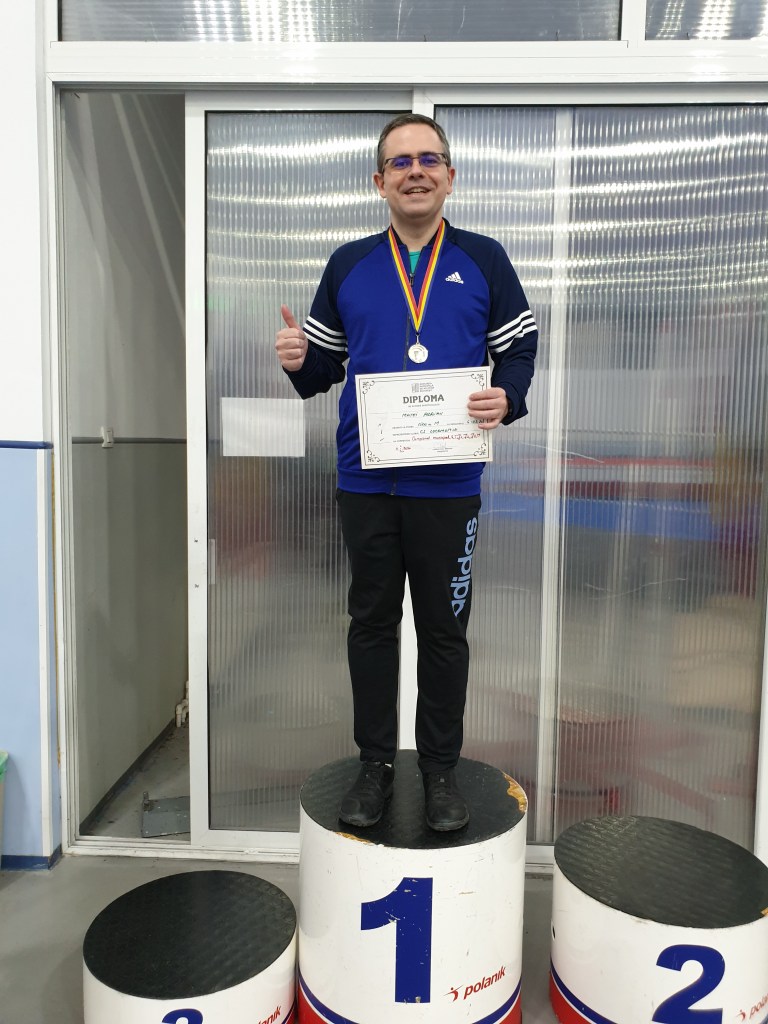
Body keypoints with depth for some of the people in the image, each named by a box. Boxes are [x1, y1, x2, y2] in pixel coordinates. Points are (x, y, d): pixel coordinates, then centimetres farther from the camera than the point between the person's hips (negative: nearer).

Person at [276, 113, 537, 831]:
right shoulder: (348, 265, 10)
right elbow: (322, 368, 13)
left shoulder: (483, 260, 7)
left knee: (444, 629, 8)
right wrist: (298, 360, -9)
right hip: (365, 482, 2)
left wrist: (506, 399, -14)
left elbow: (521, 348, 7)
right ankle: (375, 764, 28)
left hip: (449, 485, -1)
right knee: (371, 622, 11)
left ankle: (440, 769, 26)